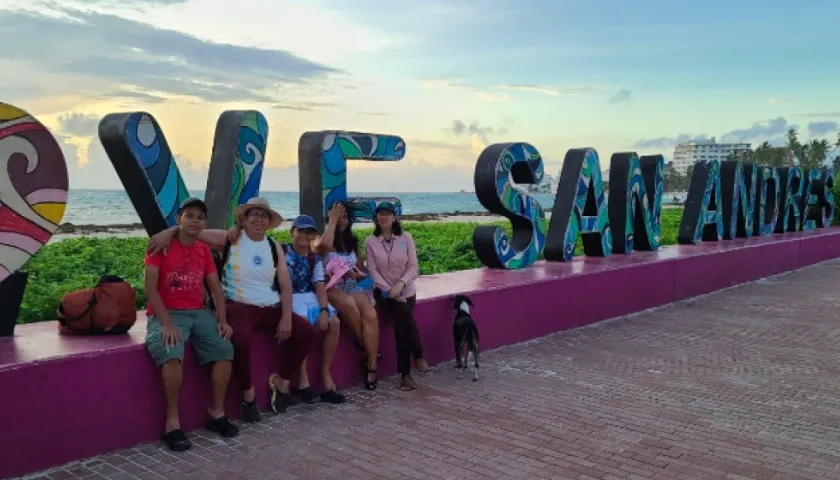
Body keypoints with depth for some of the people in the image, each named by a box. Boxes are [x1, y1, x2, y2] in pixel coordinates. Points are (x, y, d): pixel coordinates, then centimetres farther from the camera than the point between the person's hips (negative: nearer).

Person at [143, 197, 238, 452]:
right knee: (172, 354, -33)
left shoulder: (204, 250, 10)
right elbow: (150, 289, -12)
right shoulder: (161, 246, -6)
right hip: (166, 314, -5)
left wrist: (222, 320, -4)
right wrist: (167, 323, -23)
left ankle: (217, 412, -1)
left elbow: (216, 288, 11)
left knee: (224, 348, -17)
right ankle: (172, 420, -19)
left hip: (198, 313, 5)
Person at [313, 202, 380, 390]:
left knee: (370, 316, -26)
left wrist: (355, 274, -6)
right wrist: (332, 220, -14)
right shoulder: (320, 239, 1)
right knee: (349, 304, -38)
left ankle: (371, 367, -25)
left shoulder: (353, 242, 15)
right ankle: (364, 346, -17)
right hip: (331, 287, -4)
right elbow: (325, 245, -27)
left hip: (353, 286, 4)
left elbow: (363, 272, 18)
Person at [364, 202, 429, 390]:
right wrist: (389, 290, -17)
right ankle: (418, 356, -17)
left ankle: (405, 373, -16)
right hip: (384, 292, -1)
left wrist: (400, 284, -22)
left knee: (401, 323, -25)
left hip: (406, 292, 1)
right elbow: (372, 270, -6)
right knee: (403, 314, -30)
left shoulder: (406, 237, 0)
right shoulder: (370, 241, 0)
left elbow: (413, 267, -5)